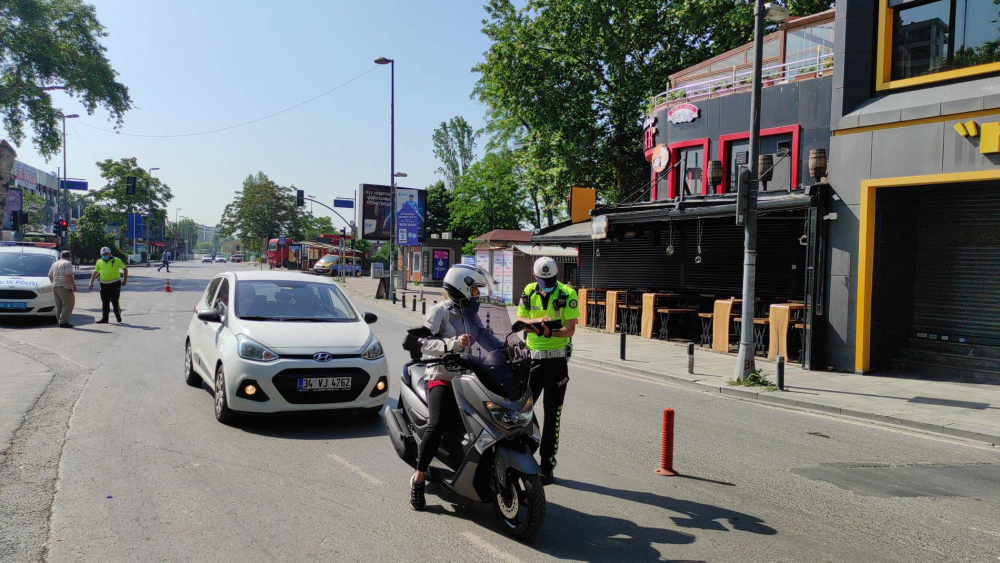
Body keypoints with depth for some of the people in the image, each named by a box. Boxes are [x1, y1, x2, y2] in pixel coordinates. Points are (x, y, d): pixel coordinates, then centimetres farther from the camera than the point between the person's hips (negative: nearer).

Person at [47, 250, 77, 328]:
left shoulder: (55, 264, 18)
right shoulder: (68, 263, -7)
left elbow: (50, 276, 22)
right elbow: (69, 276, -16)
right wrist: (74, 286, -12)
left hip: (55, 287, 8)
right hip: (65, 287, -8)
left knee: (59, 306, 13)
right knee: (68, 305, -7)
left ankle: (59, 321, 12)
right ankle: (63, 322, -14)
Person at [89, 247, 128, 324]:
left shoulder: (117, 261, -1)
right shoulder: (99, 262, 10)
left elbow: (125, 269, 6)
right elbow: (95, 273, 17)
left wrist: (125, 280, 0)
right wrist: (91, 282, 9)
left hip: (115, 284, -4)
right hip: (104, 285, 4)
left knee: (114, 301, -7)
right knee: (105, 303, 6)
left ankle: (118, 316, 13)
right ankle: (104, 319, 12)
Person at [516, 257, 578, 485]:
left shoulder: (568, 294, -6)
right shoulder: (528, 292, 6)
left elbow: (570, 329, -12)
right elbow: (520, 321, 1)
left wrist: (553, 331, -33)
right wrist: (540, 321, -18)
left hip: (557, 359, -4)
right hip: (533, 357, 4)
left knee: (552, 414, 0)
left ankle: (547, 467, 8)